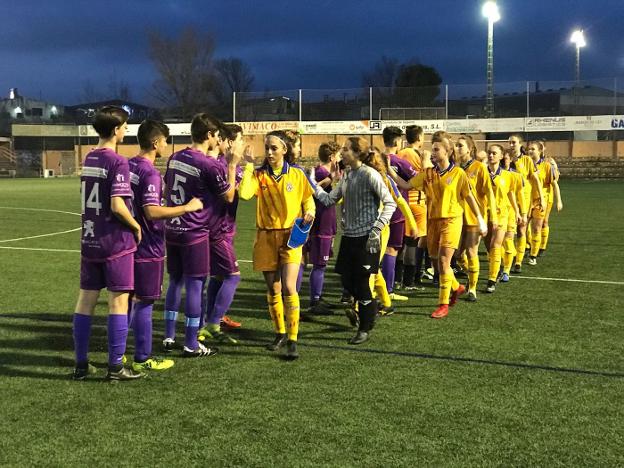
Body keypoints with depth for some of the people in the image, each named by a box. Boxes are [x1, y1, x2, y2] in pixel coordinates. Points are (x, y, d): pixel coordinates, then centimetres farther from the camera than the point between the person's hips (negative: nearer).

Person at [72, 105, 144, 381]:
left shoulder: (88, 160, 9)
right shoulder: (117, 162, -15)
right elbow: (117, 205, -22)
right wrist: (136, 226, -8)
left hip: (89, 241, 7)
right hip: (116, 243, -7)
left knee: (85, 300, 9)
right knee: (118, 301, 0)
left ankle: (81, 365, 15)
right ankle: (115, 367, 4)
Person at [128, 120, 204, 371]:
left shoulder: (128, 166, 8)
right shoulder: (150, 173, -18)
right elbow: (152, 211, -27)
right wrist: (188, 207, -19)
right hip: (148, 247, -8)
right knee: (144, 301, 0)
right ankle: (142, 359, 8)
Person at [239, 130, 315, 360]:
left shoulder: (297, 174, -1)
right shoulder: (259, 174, 0)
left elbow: (308, 198, 12)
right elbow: (244, 193, -19)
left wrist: (309, 212, -9)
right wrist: (249, 166, -14)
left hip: (290, 236, -2)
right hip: (266, 237, 2)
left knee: (288, 288, -14)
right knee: (272, 289, 11)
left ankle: (292, 340, -7)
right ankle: (280, 333, 28)